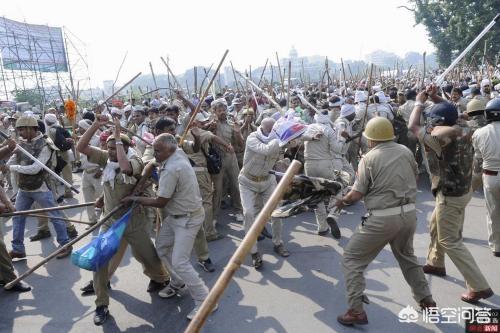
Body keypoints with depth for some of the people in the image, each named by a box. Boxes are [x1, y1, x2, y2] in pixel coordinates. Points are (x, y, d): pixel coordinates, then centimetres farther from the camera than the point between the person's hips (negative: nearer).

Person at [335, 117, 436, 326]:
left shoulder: (369, 158, -9)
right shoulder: (405, 151, 6)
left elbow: (357, 193, -10)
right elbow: (414, 179, 19)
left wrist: (342, 201, 8)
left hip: (382, 218, -6)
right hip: (409, 213, 6)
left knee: (351, 259, 7)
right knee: (406, 256, 31)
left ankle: (356, 312, 4)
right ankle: (426, 300, 41)